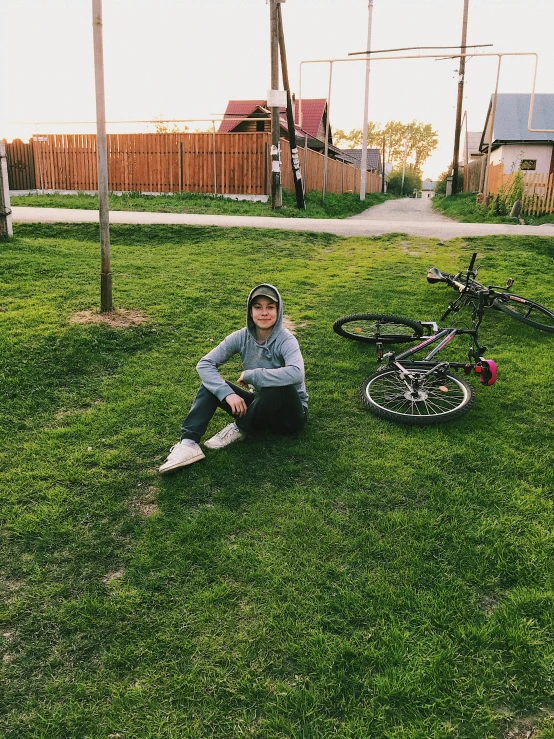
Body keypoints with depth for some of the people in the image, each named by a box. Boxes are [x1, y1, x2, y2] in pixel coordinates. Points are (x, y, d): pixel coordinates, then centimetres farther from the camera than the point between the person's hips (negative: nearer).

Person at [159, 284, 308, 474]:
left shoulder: (285, 340, -20)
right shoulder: (242, 337, -7)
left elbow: (296, 374, -41)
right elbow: (204, 364, -11)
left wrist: (250, 375, -31)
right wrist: (227, 393, -27)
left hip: (289, 413, -4)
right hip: (260, 405, 5)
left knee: (278, 385, -36)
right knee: (212, 383, -11)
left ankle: (240, 429, -13)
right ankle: (188, 443, -26)